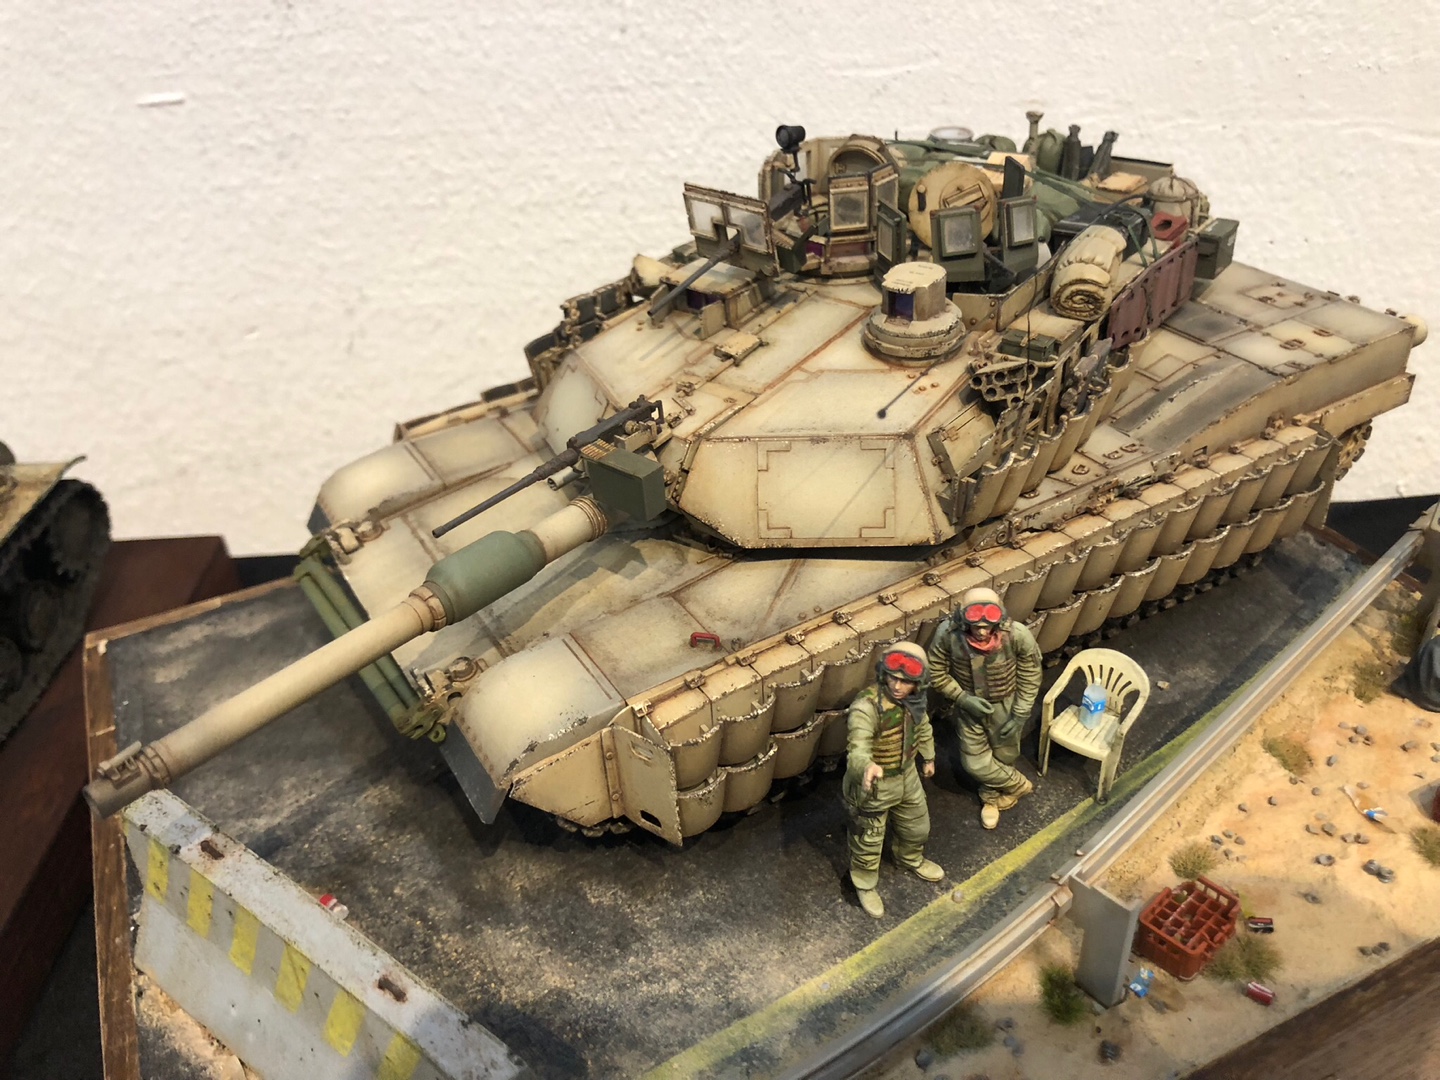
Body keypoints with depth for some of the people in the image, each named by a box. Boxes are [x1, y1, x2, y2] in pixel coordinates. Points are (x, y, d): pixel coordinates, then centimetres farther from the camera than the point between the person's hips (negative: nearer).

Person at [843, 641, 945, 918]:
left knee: (917, 827, 29)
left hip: (907, 776, 7)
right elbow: (858, 748, -48)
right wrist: (868, 767, -70)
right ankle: (865, 885, 44)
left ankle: (911, 859, 61)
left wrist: (928, 757, 23)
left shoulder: (914, 699, -13)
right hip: (873, 785, -6)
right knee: (868, 841, 15)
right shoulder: (866, 706, -36)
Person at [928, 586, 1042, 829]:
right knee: (975, 763, 8)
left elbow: (1030, 677, -13)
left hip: (1005, 705, 0)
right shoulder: (947, 634, -30)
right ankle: (1018, 785, 39)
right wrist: (962, 698, -22)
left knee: (1004, 757, 19)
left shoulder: (1018, 635, -30)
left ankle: (991, 797, 50)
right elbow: (937, 673, -12)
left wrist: (1020, 716, -11)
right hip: (969, 704, 1)